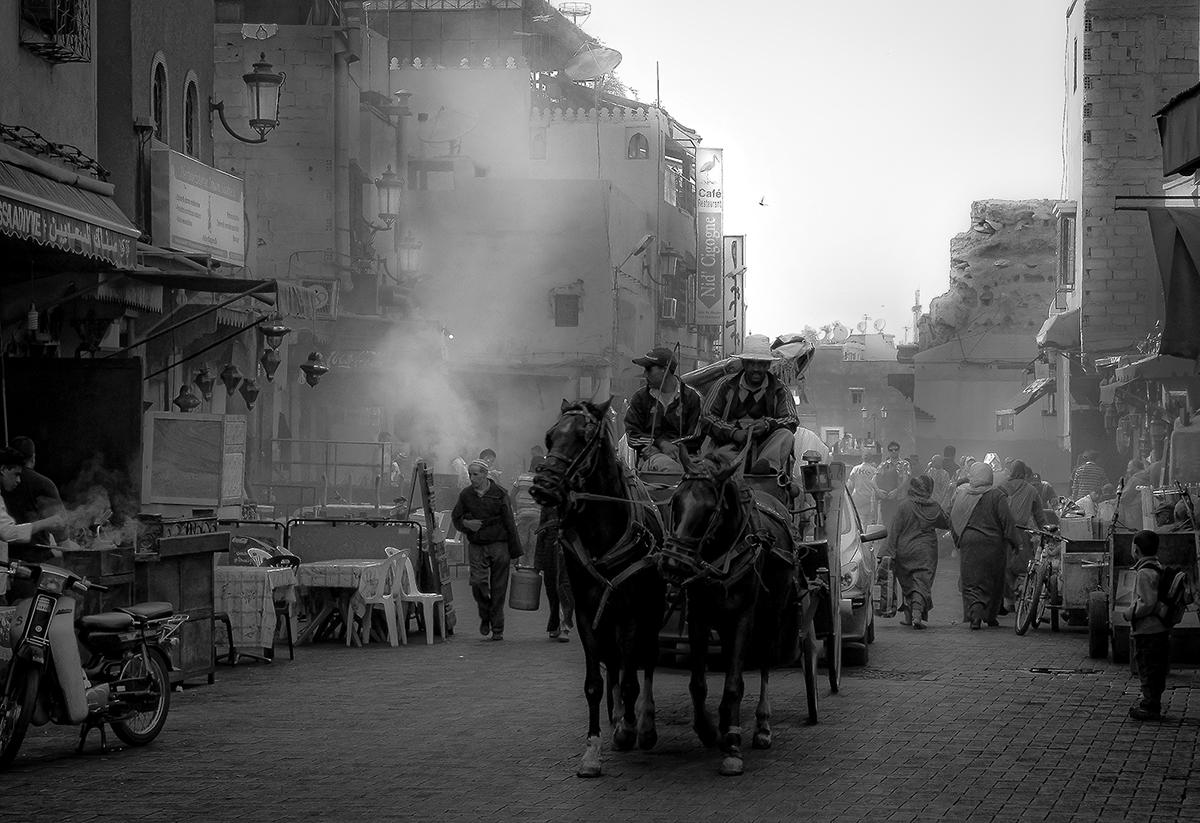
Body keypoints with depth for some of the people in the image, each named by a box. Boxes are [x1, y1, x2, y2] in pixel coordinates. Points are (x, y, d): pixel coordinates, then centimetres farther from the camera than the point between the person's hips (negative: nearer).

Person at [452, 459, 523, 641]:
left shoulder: (499, 494, -3)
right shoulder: (466, 495, 5)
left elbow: (510, 523, 0)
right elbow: (455, 518, 15)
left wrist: (515, 551, -1)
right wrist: (466, 524, -10)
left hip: (499, 545, -2)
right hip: (476, 546, 2)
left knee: (498, 588, 0)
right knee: (478, 582, -14)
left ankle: (497, 629, 9)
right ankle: (485, 616, 13)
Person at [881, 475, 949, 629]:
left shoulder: (904, 506, -8)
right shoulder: (934, 507, -2)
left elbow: (894, 529, -9)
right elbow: (947, 522, 14)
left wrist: (890, 551, -7)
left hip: (904, 550, 0)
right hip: (926, 551, 0)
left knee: (907, 583, 13)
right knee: (922, 582, -2)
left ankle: (908, 616, 18)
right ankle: (918, 613, -21)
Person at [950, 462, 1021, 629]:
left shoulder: (960, 494, 1)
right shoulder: (996, 496, -7)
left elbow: (952, 520, 6)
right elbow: (1006, 520, -9)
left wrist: (958, 540, 17)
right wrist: (1014, 542, -1)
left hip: (968, 541, 1)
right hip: (992, 543, -1)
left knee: (971, 581, 1)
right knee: (992, 581, 13)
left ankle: (975, 613, -19)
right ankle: (990, 615, 21)